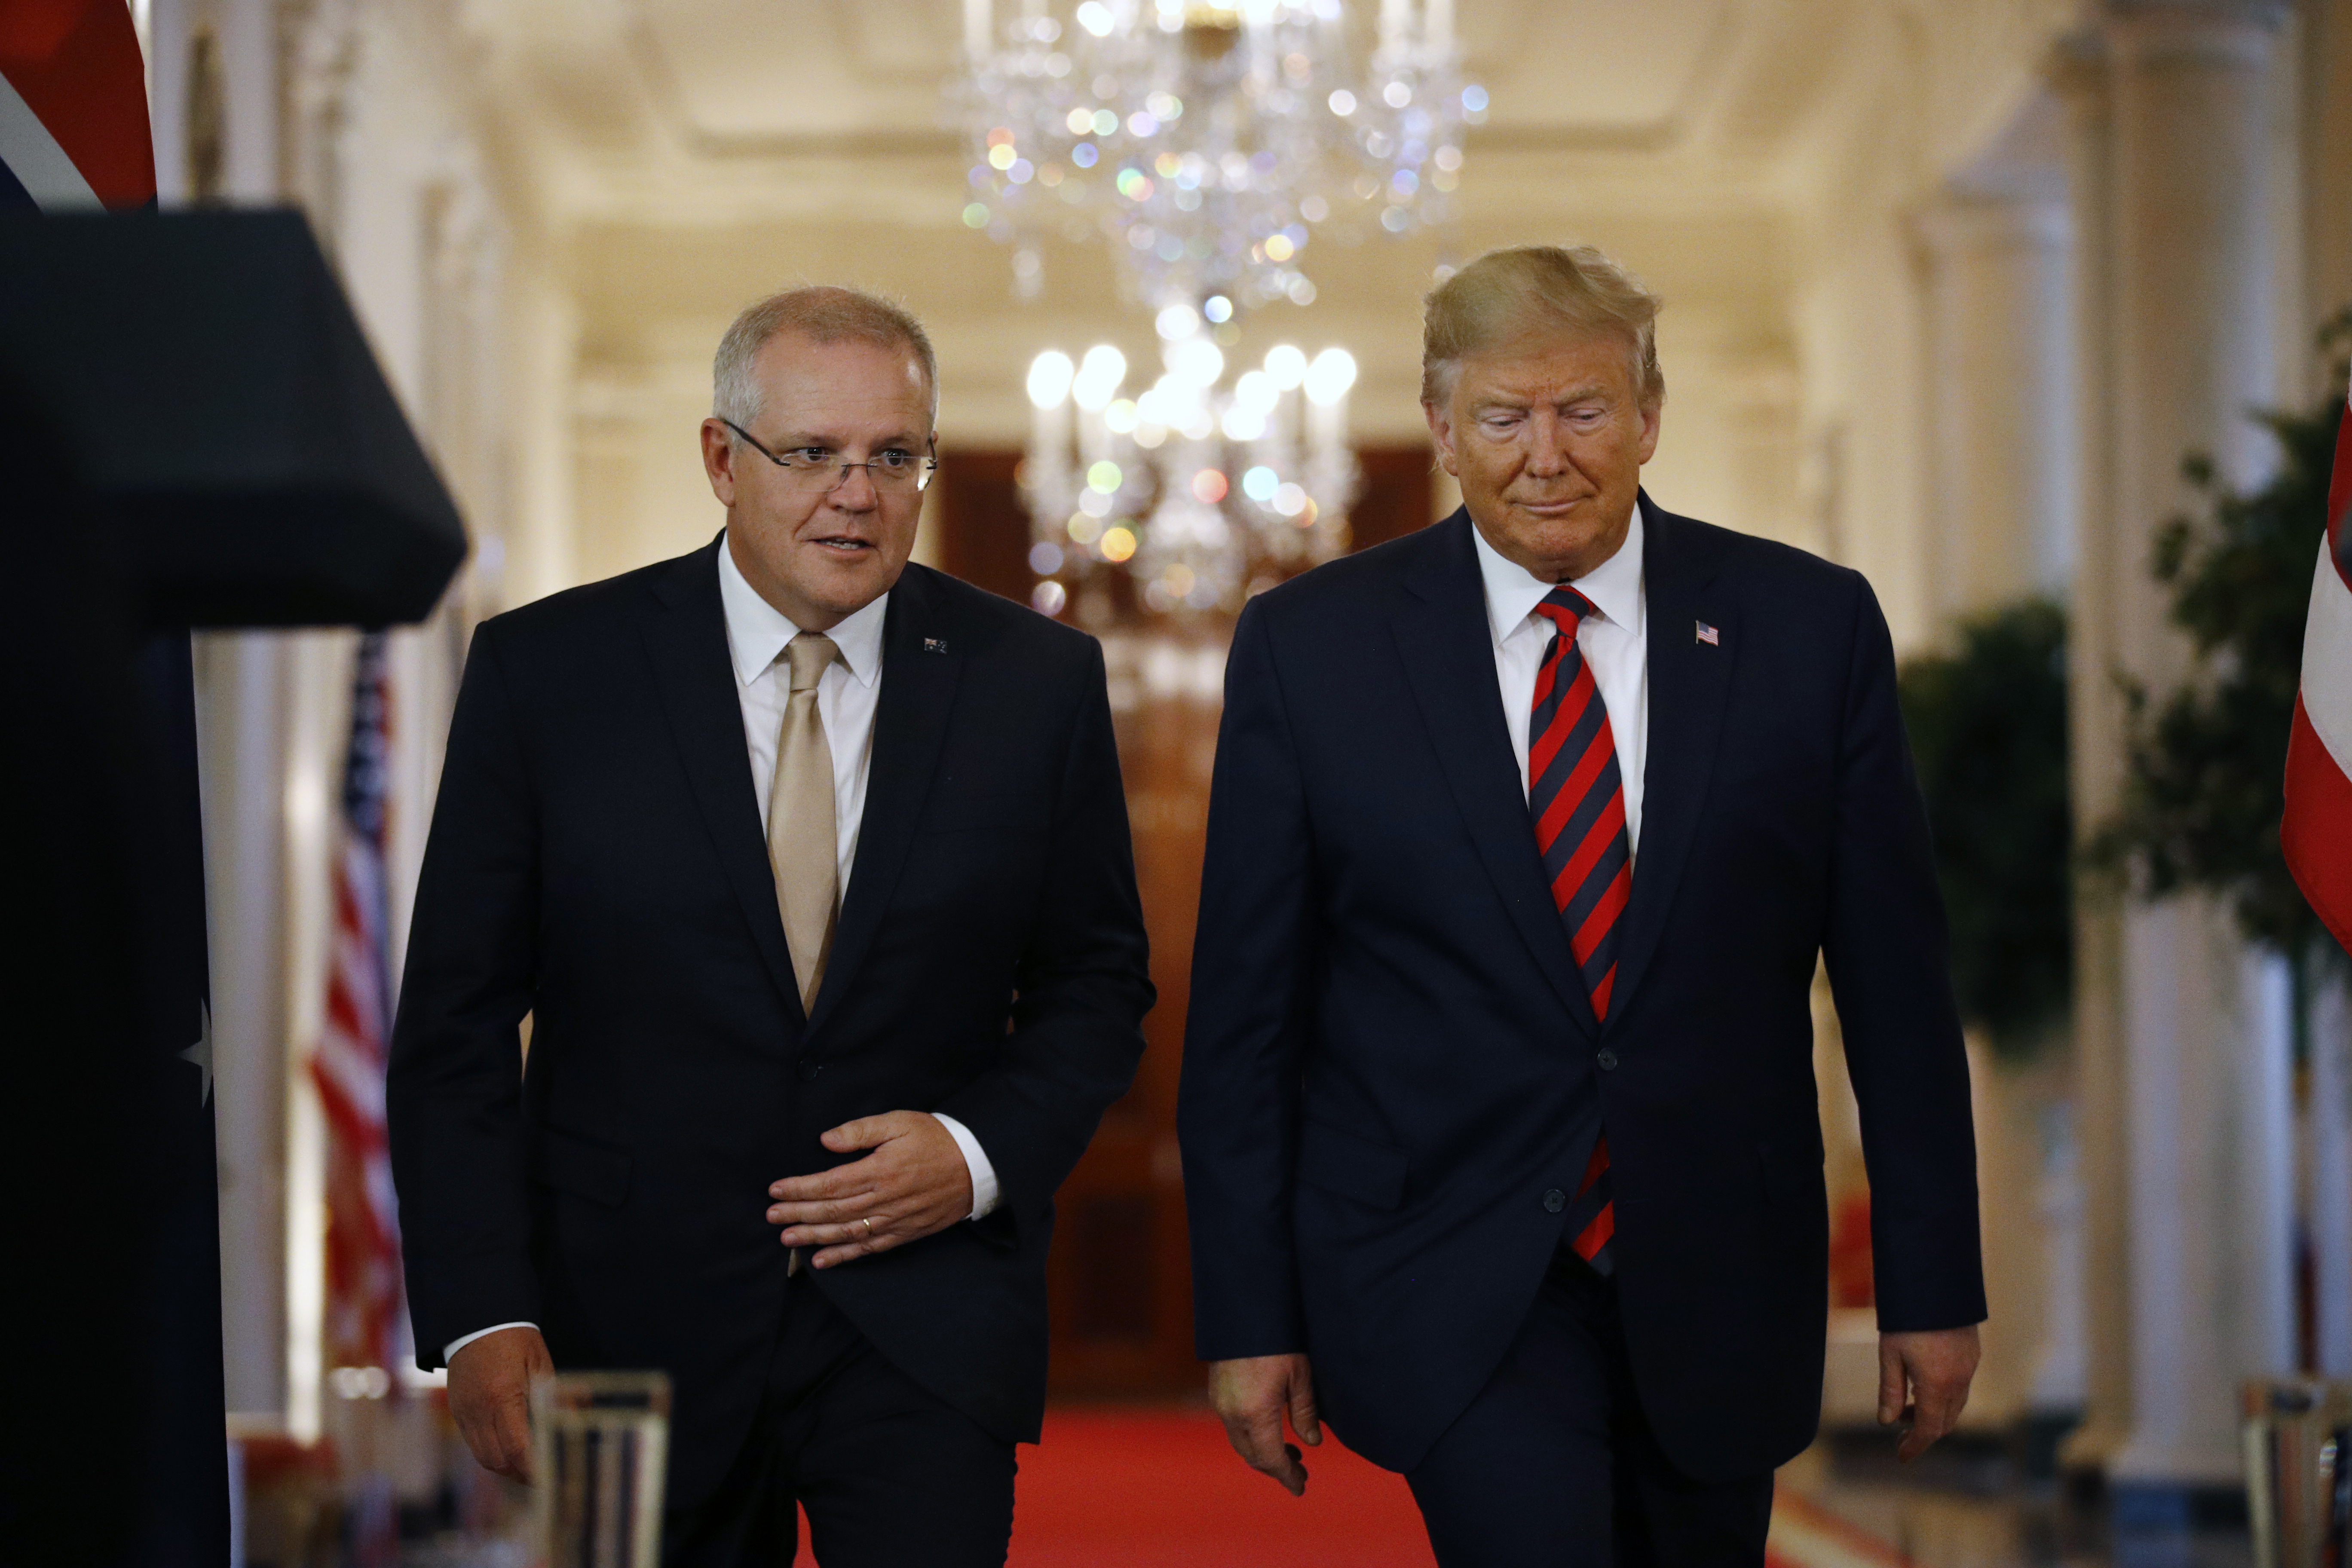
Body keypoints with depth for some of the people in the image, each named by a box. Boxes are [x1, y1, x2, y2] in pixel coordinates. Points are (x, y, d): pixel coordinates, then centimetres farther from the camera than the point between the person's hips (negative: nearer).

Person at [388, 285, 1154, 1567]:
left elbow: (1095, 978, 11)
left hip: (926, 1328, 0)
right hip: (634, 1332, 0)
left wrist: (985, 1151, -8)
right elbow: (456, 1019, -1)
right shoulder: (545, 672, -2)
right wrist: (480, 1317, -10)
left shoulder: (1036, 681, 2)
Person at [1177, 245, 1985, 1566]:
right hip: (1452, 1290, -2)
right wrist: (1250, 1316, -2)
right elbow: (1245, 1012, 1)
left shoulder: (1810, 627, 0)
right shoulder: (1312, 649, -2)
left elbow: (1895, 984, 3)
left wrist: (1935, 1285, 3)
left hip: (1719, 1291, 2)